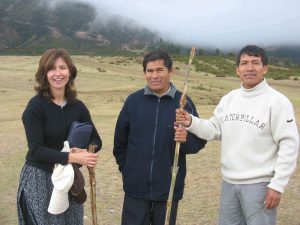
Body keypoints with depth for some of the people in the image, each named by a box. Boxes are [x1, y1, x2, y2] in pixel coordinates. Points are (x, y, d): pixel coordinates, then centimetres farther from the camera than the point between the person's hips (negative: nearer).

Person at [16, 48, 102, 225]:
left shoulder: (78, 106, 0)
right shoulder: (36, 106, -13)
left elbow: (96, 140, 5)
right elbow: (36, 149, -19)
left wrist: (85, 151, -17)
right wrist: (72, 157, -28)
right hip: (40, 179, -4)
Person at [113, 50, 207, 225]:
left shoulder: (184, 103, -4)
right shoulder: (133, 100, 0)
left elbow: (200, 140, -2)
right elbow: (120, 139, 9)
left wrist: (186, 139, -23)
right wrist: (125, 168, 10)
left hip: (169, 189, 0)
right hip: (136, 188, 1)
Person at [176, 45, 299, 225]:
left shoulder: (277, 101, -12)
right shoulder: (229, 99, 7)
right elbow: (214, 130, 9)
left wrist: (277, 185, -16)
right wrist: (191, 122, -10)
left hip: (259, 185, -6)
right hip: (229, 182, 6)